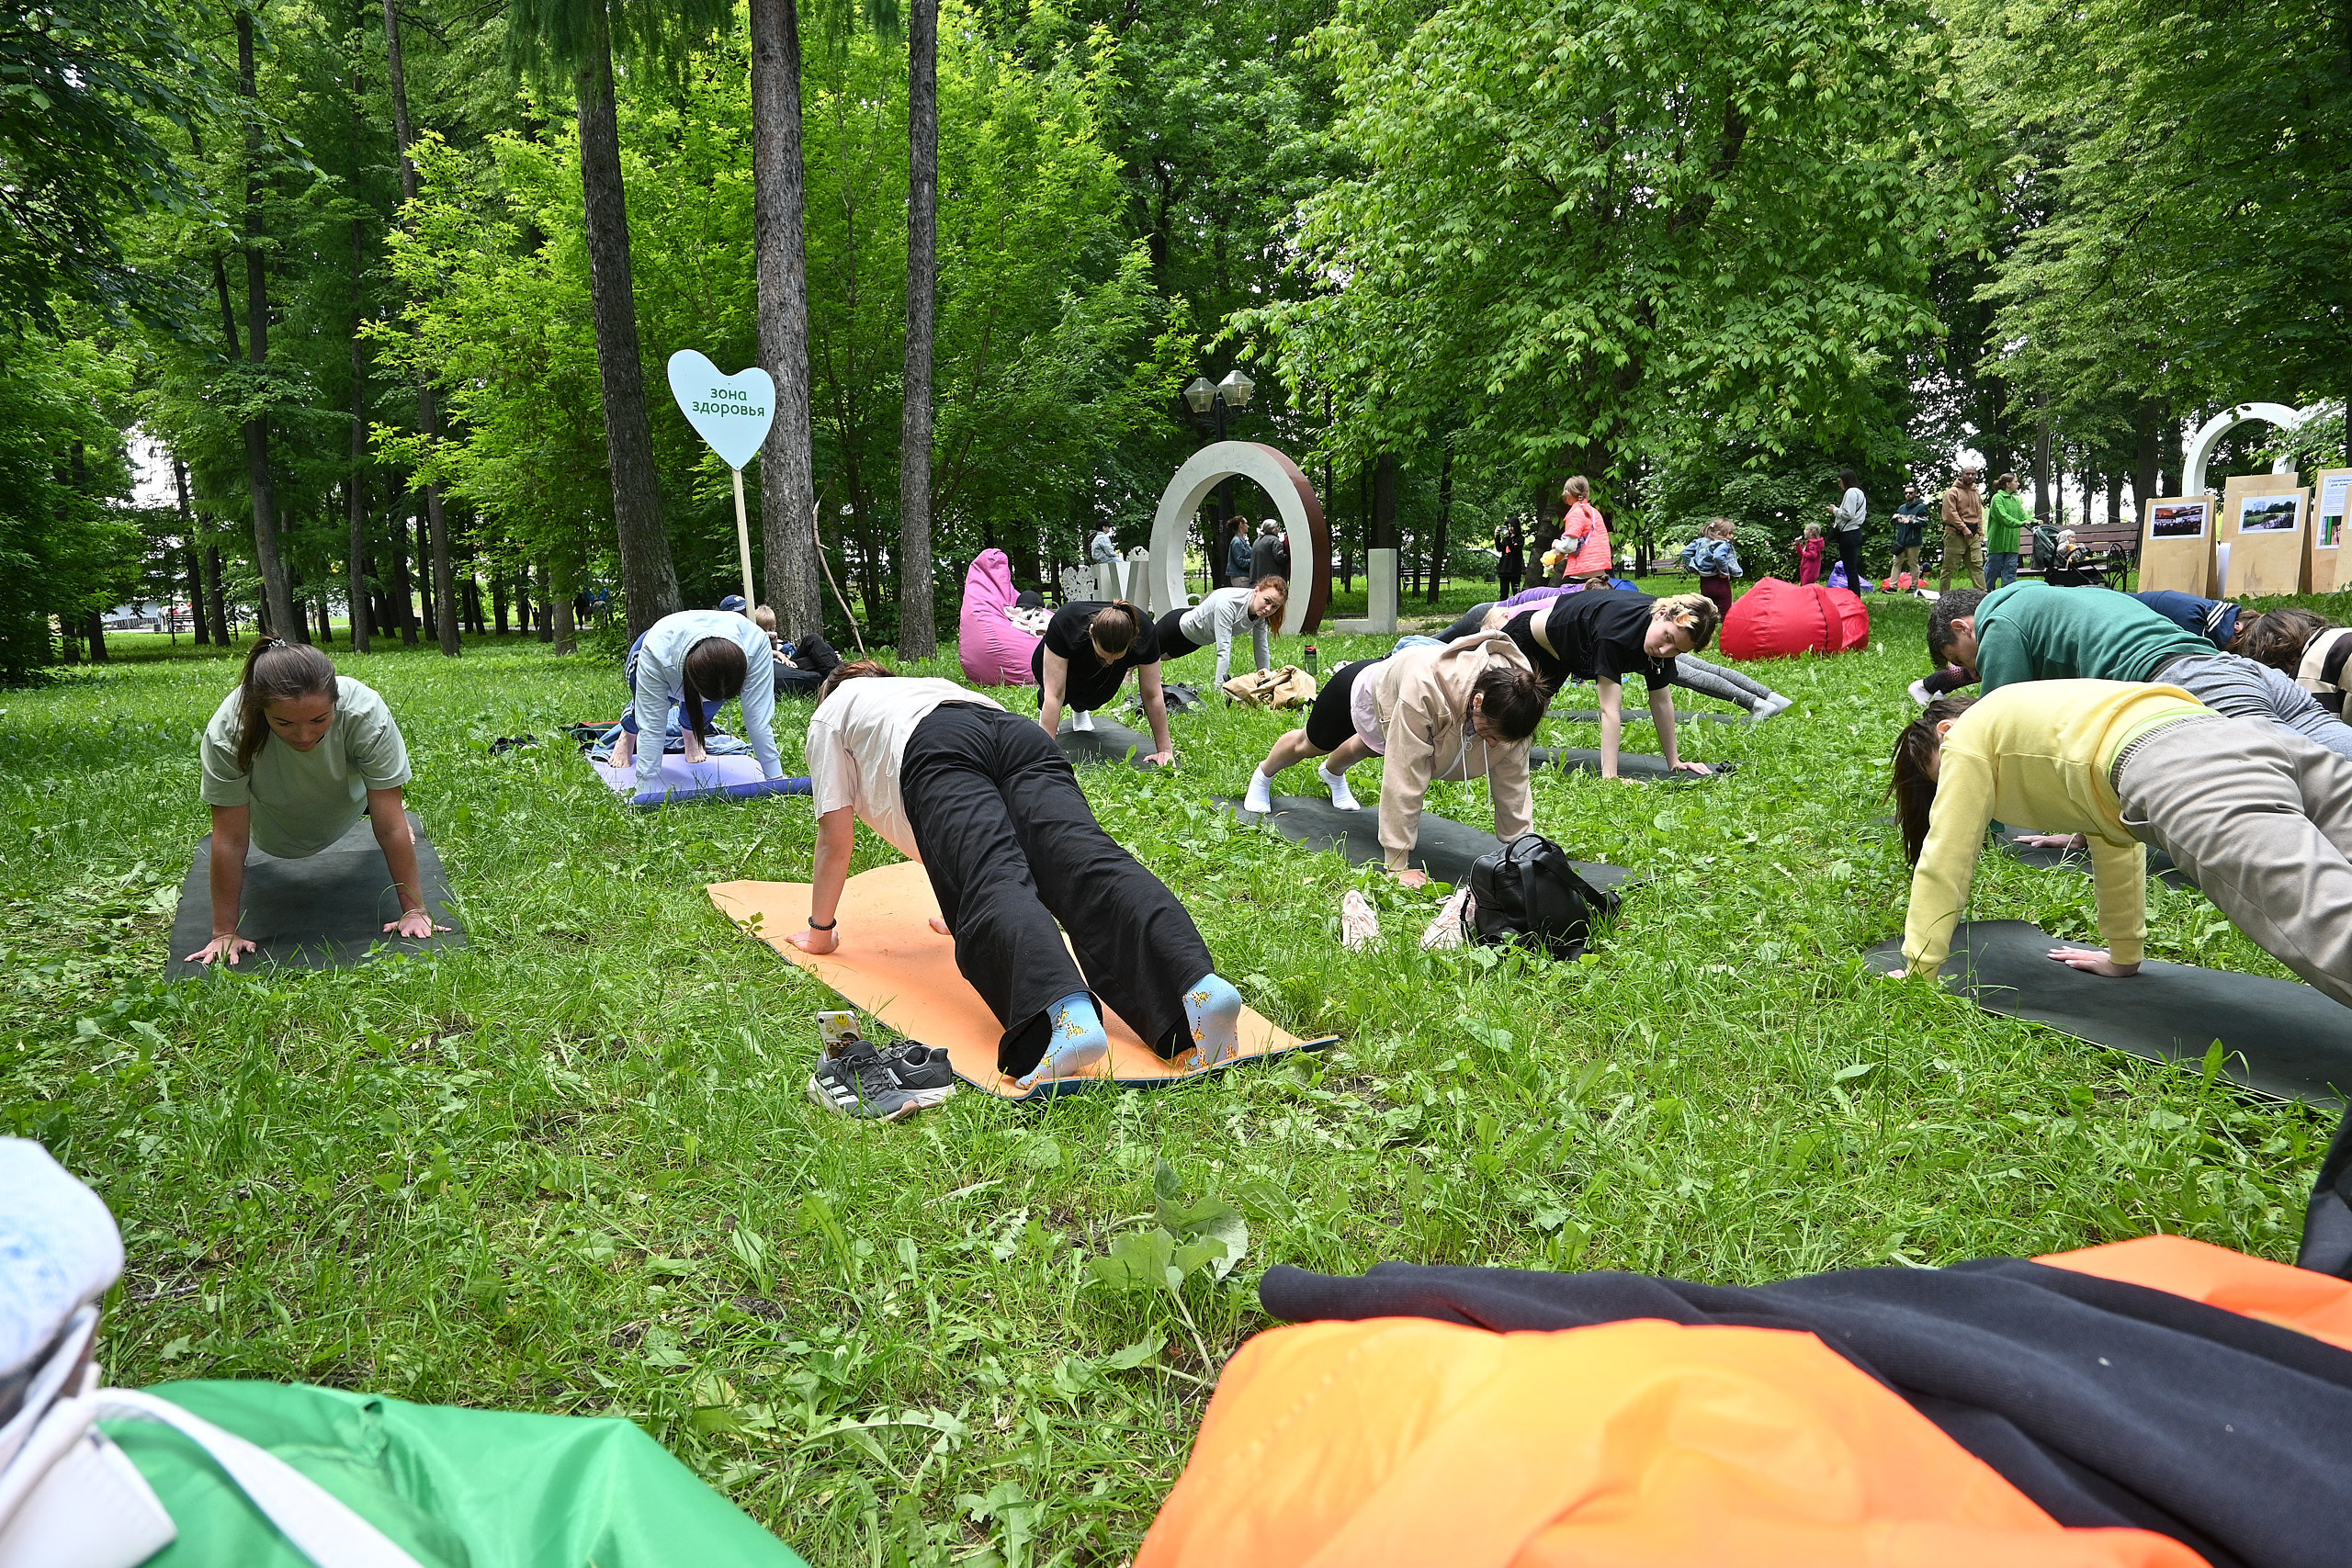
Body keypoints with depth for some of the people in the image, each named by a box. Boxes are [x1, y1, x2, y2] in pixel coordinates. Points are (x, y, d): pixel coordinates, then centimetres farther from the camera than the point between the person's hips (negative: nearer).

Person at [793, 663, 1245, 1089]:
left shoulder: (830, 715, 36)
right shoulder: (932, 685, 50)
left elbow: (836, 839, 29)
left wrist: (821, 931, 41)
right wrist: (961, 911, 67)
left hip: (933, 752, -4)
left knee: (993, 884, -26)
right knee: (1087, 863, -20)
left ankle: (1065, 1015, -58)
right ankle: (1199, 985, -48)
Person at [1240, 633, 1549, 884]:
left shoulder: (1507, 708, -36)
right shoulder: (1425, 690, -52)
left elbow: (1512, 784, -26)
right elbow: (1406, 777, -48)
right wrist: (1397, 865, -43)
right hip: (1360, 688, -4)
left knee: (1366, 747, 36)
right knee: (1311, 744, 26)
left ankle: (1332, 773, 71)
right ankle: (1263, 775, 59)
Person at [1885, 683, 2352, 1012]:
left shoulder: (1970, 734, 23)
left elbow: (1944, 859, 21)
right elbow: (2114, 839, 47)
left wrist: (1916, 972, 29)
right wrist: (2124, 955, 53)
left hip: (2180, 774, -8)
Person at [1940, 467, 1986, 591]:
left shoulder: (1976, 494, 18)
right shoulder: (1952, 492, -3)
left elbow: (1979, 515, 22)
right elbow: (1951, 513, -12)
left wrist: (1980, 534, 11)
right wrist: (1964, 529, -18)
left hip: (1973, 536, 6)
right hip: (1955, 534, -6)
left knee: (1977, 566, -1)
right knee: (1949, 567, -1)